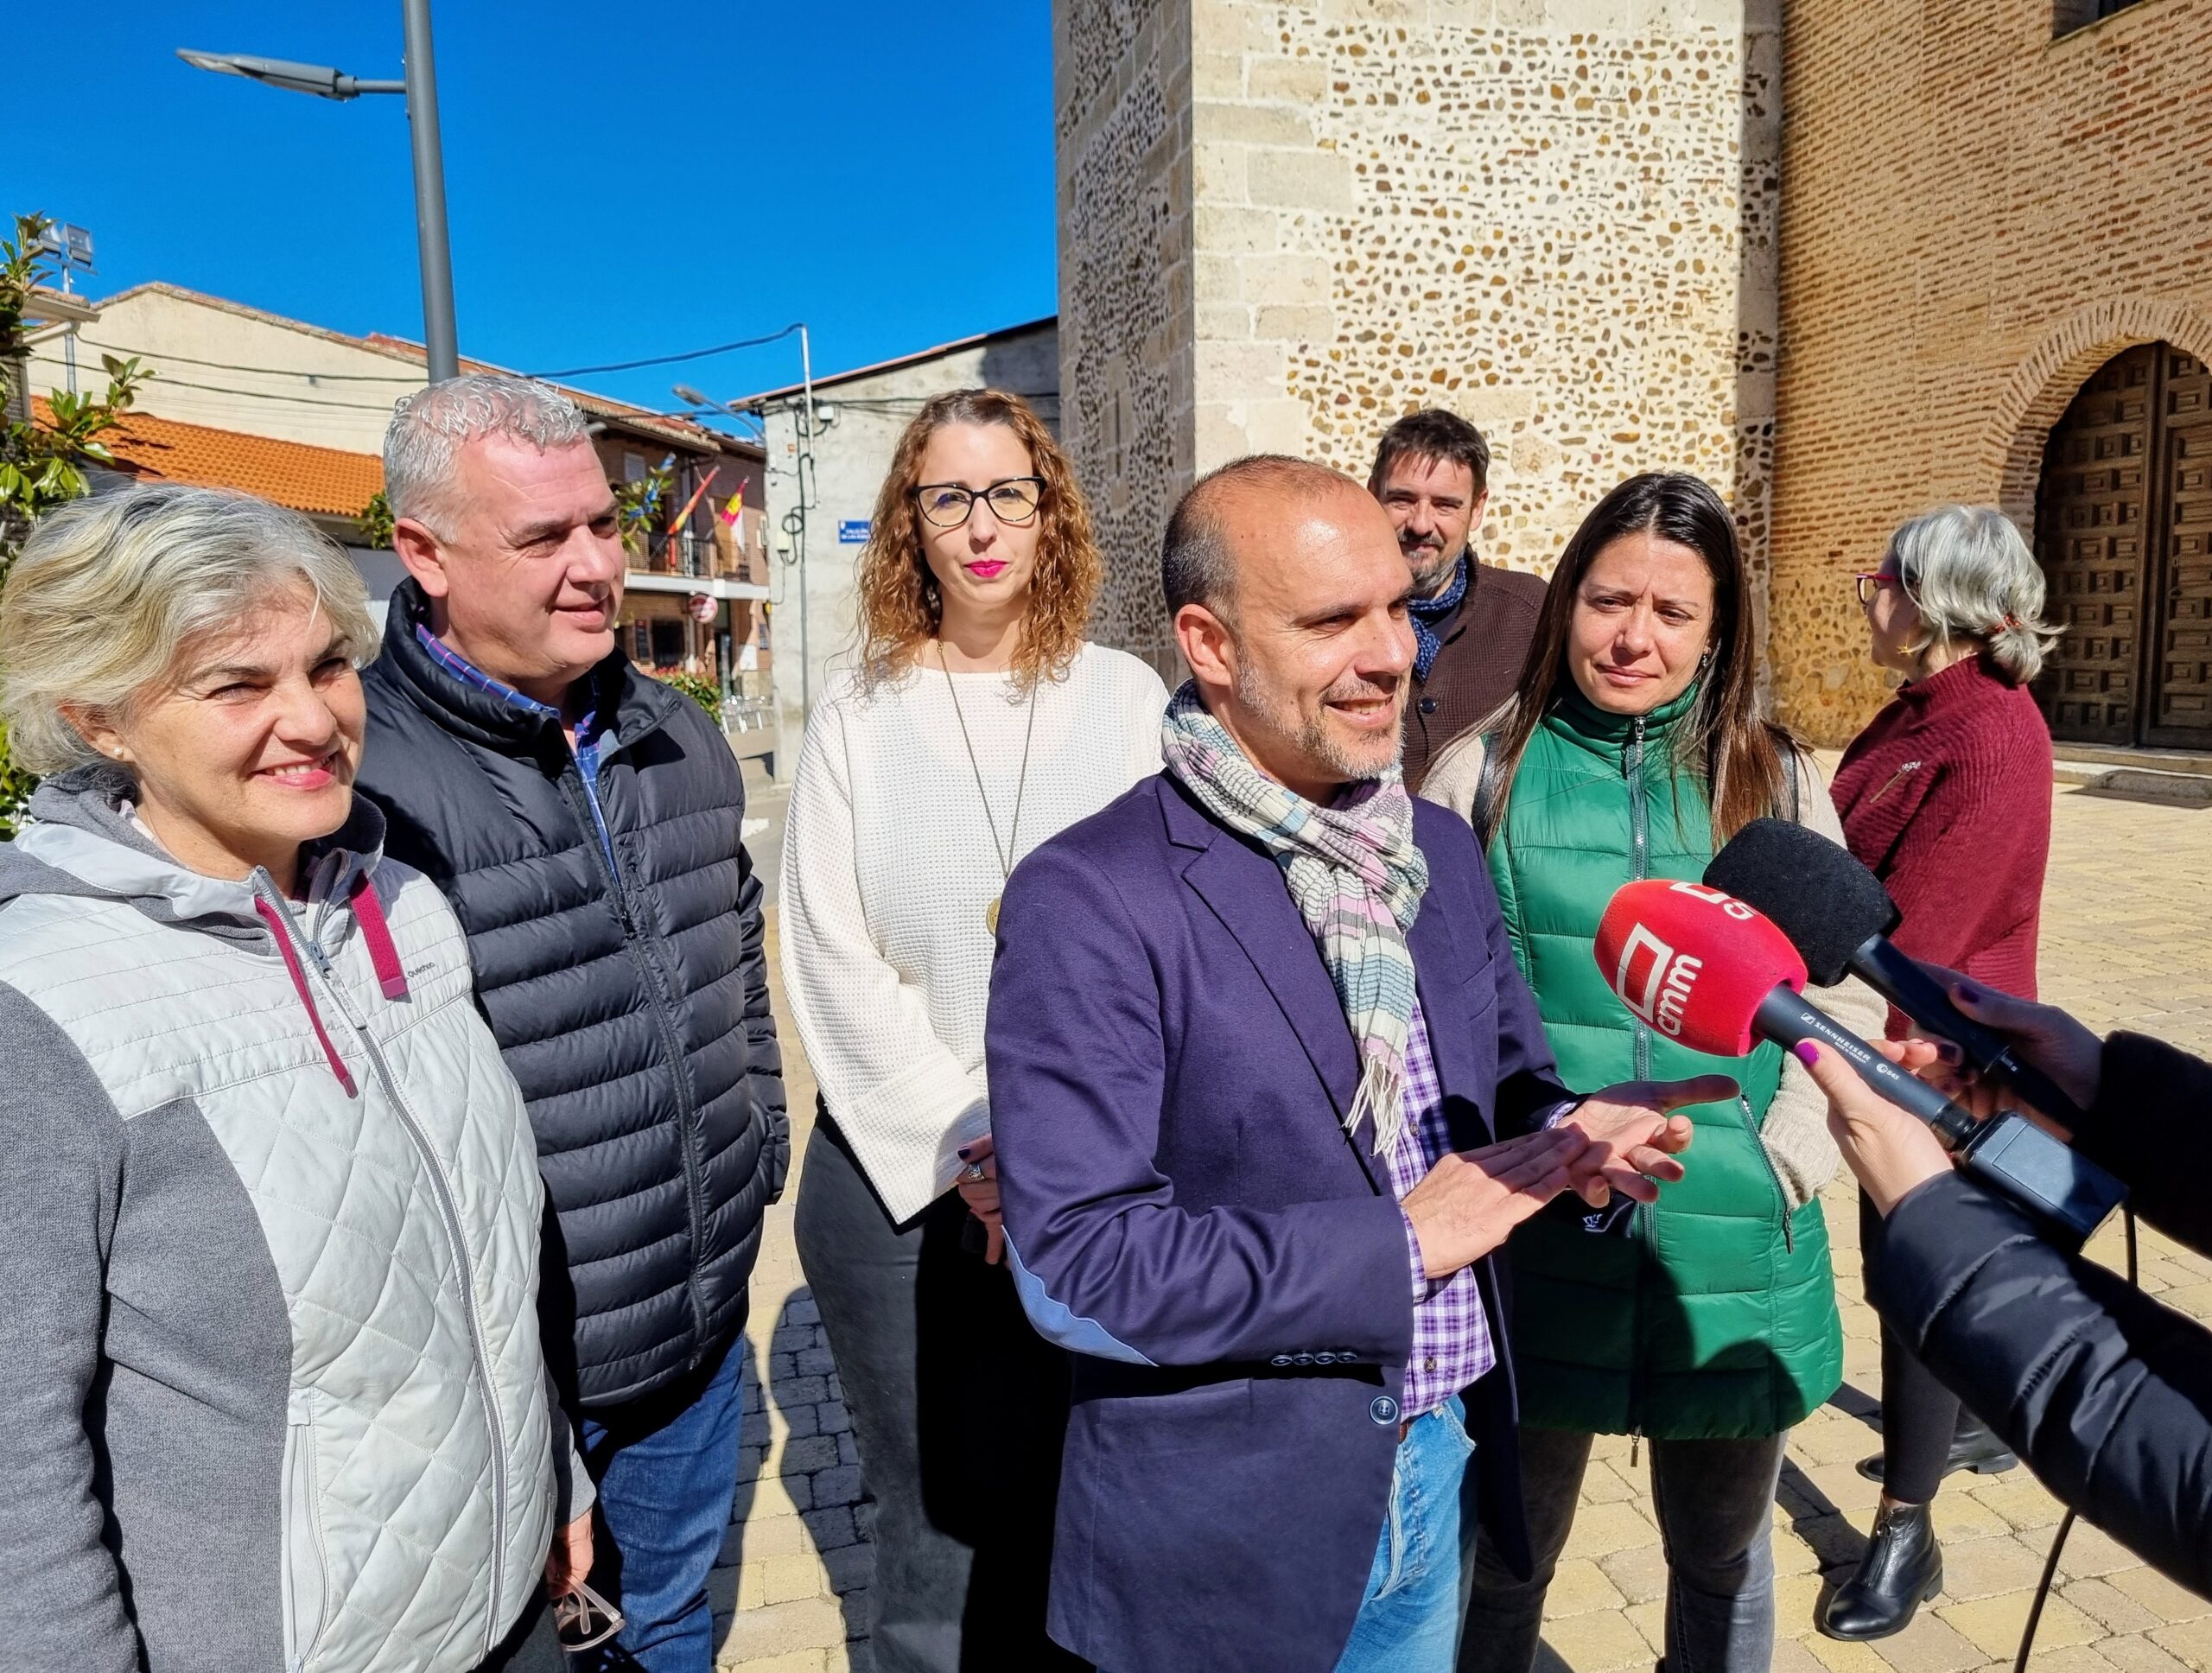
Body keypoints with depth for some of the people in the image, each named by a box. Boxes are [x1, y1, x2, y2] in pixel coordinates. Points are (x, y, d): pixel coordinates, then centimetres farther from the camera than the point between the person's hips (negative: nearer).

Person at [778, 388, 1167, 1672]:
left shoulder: (1127, 697, 2)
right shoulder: (858, 713, 2)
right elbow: (835, 961, -2)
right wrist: (963, 1150, -9)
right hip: (898, 1174, 0)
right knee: (940, 1531, 9)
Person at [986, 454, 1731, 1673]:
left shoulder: (1439, 848, 2)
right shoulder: (1088, 900, -20)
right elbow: (1073, 1264, -23)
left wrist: (1565, 1130, -11)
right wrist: (1398, 1242, -21)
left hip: (1445, 1468, 6)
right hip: (1228, 1530, -5)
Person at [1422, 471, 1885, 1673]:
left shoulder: (1775, 783, 2)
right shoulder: (1487, 772, -3)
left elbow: (1847, 996, 5)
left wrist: (1782, 1163, -6)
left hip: (1732, 1259, 2)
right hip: (1529, 1249, -1)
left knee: (1721, 1561, 22)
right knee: (1502, 1564, 16)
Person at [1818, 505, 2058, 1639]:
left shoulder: (1992, 737, -23)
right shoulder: (1914, 711, 4)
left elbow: (1907, 934, -26)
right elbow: (1848, 861, 3)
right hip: (1892, 1037, 9)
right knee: (1904, 1252, 23)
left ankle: (1905, 1536, 19)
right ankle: (1976, 1425, 47)